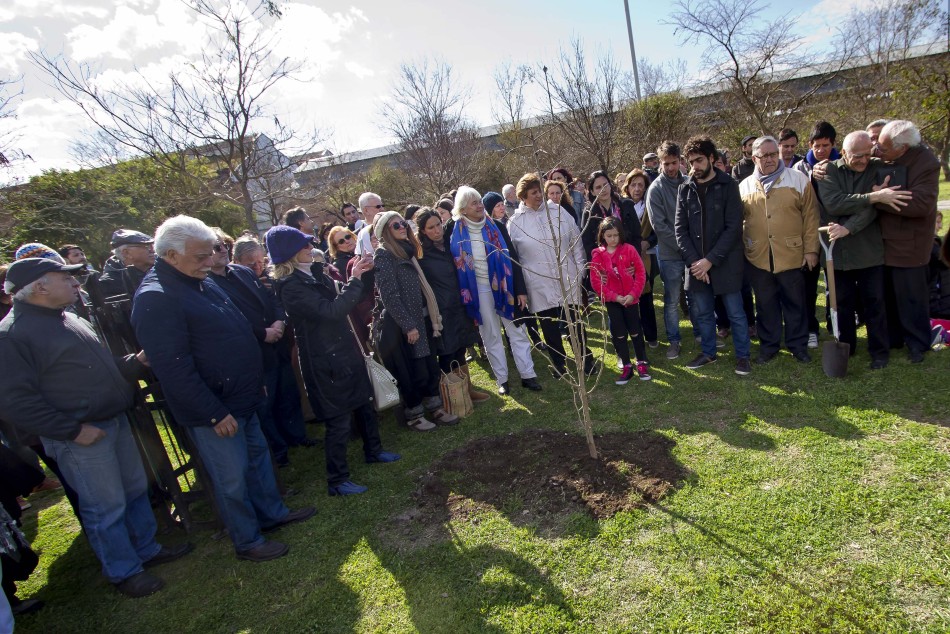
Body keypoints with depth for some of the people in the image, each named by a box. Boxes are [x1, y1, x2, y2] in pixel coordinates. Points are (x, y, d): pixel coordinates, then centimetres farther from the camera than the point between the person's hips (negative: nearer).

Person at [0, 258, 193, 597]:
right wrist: (73, 430, -20)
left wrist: (136, 361, 1)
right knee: (106, 508, 5)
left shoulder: (69, 320, 12)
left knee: (136, 490, 19)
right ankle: (124, 572, 24)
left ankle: (147, 549, 37)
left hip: (116, 421, 8)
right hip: (81, 437, -8)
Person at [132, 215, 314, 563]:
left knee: (258, 456, 22)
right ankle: (248, 541, 25)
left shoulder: (201, 281, 8)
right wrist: (215, 414, -22)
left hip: (242, 398, 9)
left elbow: (237, 330, 17)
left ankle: (272, 512, 41)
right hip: (214, 412, -9)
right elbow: (174, 368, -26)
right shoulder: (155, 299, -23)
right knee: (233, 478, 6)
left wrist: (255, 381, 19)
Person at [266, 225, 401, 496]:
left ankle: (373, 451, 43)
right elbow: (332, 310, -30)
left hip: (345, 352, 9)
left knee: (364, 404, 22)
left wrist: (359, 273, 2)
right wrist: (355, 278, -24)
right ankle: (337, 481, 18)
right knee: (338, 420, 2)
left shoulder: (314, 274, 5)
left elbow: (340, 300, 14)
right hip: (327, 361, -9)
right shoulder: (291, 286, -22)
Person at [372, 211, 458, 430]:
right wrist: (408, 325, -18)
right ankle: (414, 415, 18)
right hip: (401, 324, -7)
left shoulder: (408, 250, 14)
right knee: (412, 372, 2)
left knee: (431, 366, 11)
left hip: (420, 318, 7)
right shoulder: (384, 255, -11)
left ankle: (434, 408, 24)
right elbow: (389, 295, -17)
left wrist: (433, 316, 13)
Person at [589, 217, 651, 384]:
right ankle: (626, 366, 15)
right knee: (619, 332, 5)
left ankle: (642, 363, 21)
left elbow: (641, 273, -3)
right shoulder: (598, 255, -5)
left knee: (635, 330, 6)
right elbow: (595, 281, -7)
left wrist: (633, 294, -12)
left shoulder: (629, 250, -5)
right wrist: (615, 297, -12)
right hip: (612, 300, 0)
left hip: (630, 298, 0)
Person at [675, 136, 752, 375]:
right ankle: (708, 352, 31)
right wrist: (693, 261, -10)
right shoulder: (685, 188, 4)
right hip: (696, 264, 3)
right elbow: (681, 229, 2)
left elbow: (733, 228, -10)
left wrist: (710, 260, -15)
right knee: (703, 313, 14)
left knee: (735, 313, 7)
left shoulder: (728, 185, -5)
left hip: (725, 262, -3)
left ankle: (742, 355, 23)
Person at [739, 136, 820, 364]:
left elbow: (810, 216, -1)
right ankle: (768, 345, 26)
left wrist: (811, 249, -5)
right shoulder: (745, 186, 7)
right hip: (757, 257, 2)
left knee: (795, 303, 10)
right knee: (765, 305, 12)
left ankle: (798, 345, 25)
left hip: (792, 255, -1)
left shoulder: (798, 180, 1)